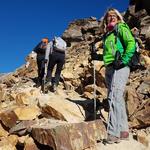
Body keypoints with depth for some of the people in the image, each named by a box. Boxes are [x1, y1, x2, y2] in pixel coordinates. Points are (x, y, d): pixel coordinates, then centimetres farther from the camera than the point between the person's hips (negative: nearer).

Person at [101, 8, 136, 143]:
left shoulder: (121, 27, 4)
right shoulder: (107, 33, 24)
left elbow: (131, 43, -11)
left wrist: (123, 60, -18)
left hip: (120, 67, -8)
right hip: (109, 68, 8)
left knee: (114, 97, -18)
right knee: (118, 98, 8)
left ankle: (113, 133, -20)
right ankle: (123, 130, 13)